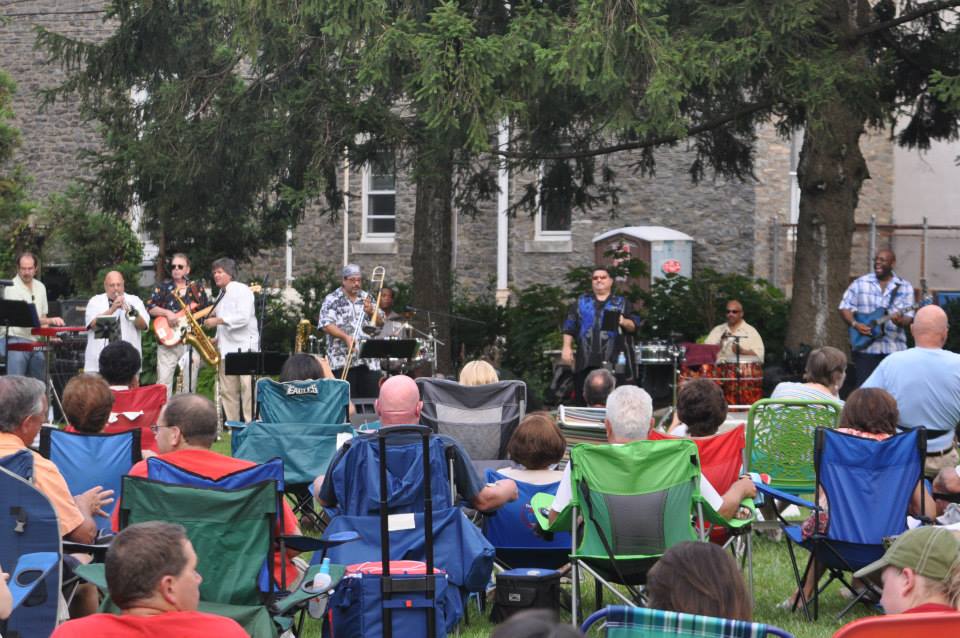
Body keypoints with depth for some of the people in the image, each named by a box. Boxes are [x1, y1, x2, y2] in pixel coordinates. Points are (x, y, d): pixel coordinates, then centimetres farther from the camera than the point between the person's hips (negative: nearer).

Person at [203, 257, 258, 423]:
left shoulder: (241, 290, -6)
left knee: (248, 389, -11)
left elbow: (243, 318, -18)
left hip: (245, 347, -8)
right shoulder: (222, 295, 20)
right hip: (226, 349, 8)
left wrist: (218, 320, -16)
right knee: (227, 392, 5)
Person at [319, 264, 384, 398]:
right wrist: (345, 336, -23)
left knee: (372, 399, 3)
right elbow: (326, 325, -10)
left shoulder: (367, 298, 15)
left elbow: (380, 321, 14)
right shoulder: (332, 300, -1)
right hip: (343, 359, -4)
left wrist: (371, 311, -7)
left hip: (368, 359, 4)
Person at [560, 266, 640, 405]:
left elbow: (634, 326, 6)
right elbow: (570, 326, 14)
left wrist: (624, 322, -14)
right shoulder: (581, 302, 16)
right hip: (586, 361, 2)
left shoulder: (621, 303, 11)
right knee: (583, 398, 1)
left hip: (614, 362, -2)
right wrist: (567, 347, 4)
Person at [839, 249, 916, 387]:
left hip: (894, 348, 0)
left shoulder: (905, 287, 7)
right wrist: (855, 324, -12)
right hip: (866, 348, 0)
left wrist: (901, 321, -21)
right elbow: (845, 307, 6)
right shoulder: (860, 283, 6)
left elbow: (908, 316, 2)